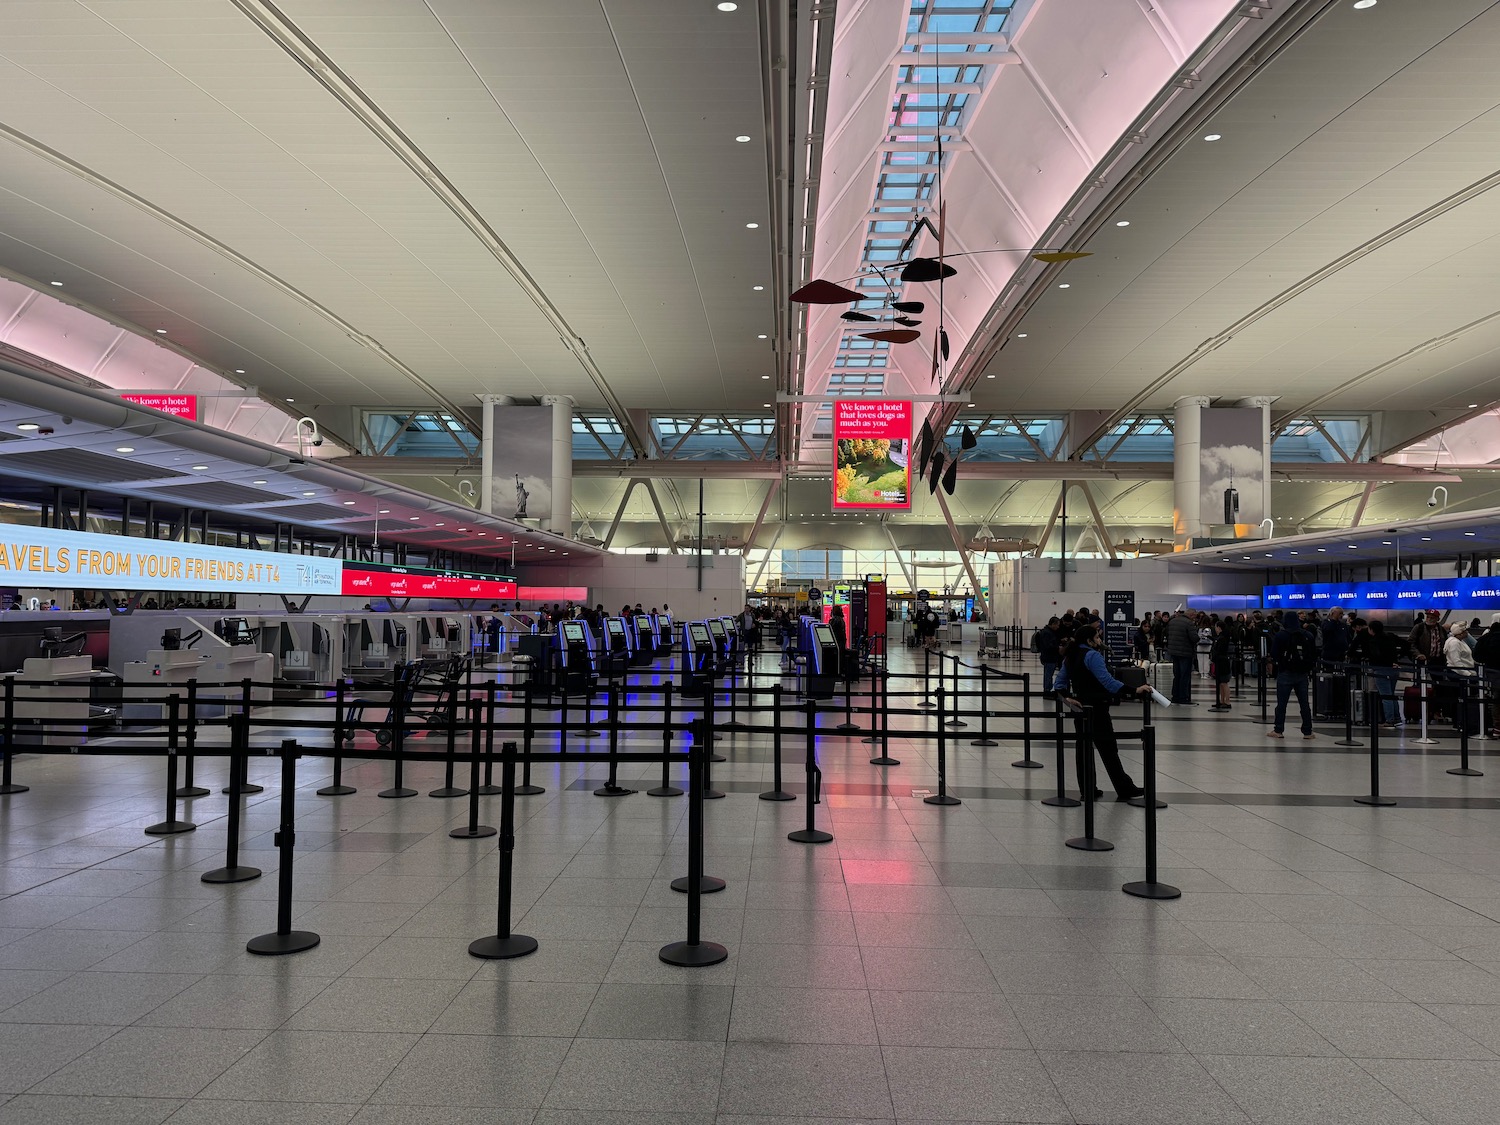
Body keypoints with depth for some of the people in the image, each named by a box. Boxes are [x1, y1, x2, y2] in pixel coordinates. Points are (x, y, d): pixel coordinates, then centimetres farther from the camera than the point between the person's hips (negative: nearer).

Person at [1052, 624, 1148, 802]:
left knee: (1084, 748, 9)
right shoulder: (1092, 656, -17)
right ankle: (1124, 789, 3)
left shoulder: (1070, 657, 10)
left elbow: (1059, 682, 8)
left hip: (1080, 708, 8)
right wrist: (1133, 690, -30)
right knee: (1108, 749, -3)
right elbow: (1107, 681, -27)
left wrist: (1067, 697, -4)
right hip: (1096, 710, -8)